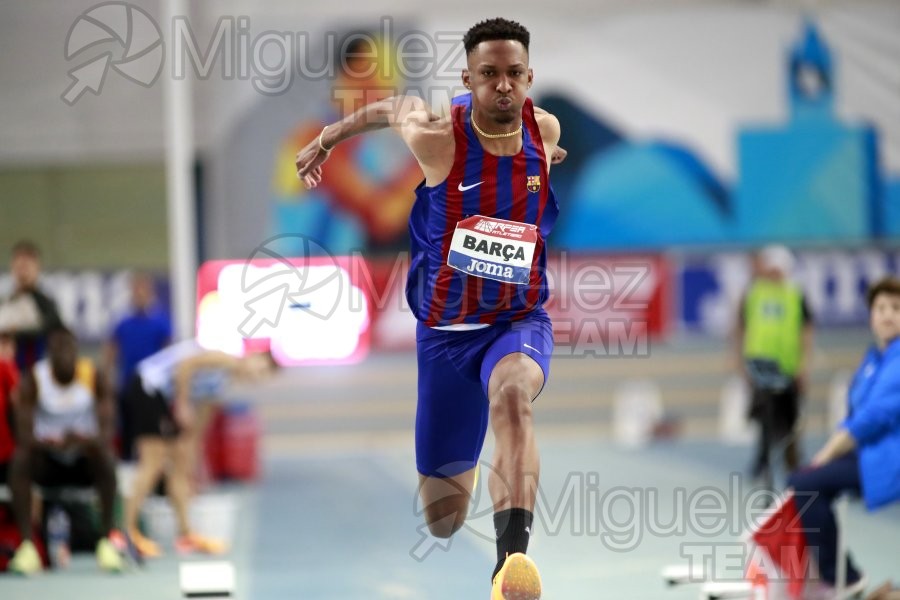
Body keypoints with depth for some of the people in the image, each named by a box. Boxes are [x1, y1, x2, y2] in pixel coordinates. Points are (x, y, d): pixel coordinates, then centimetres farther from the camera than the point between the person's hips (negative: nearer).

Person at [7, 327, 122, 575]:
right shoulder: (32, 380, -14)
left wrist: (87, 440, -43)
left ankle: (107, 542, -25)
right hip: (48, 460, 0)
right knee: (21, 459, -31)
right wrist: (54, 443, -43)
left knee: (105, 457, -32)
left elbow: (106, 431, -19)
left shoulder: (93, 377, -12)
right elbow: (25, 436, -21)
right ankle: (26, 544, -29)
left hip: (84, 460, 0)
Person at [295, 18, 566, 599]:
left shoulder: (546, 130, -8)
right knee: (443, 522, 10)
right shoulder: (438, 137, -16)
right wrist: (330, 136, 23)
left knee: (512, 393, -40)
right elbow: (392, 108, 8)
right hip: (445, 330, 0)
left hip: (520, 321, 0)